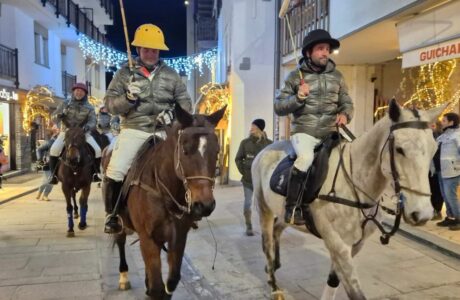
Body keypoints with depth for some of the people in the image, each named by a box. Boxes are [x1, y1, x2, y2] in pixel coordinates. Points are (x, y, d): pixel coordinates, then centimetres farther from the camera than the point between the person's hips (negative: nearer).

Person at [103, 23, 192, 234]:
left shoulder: (171, 74, 9)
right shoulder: (125, 72, 5)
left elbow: (185, 102, 12)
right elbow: (109, 104, 3)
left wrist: (173, 114, -9)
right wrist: (128, 98, -17)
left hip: (163, 131, 2)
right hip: (133, 130, -1)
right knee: (115, 172, -16)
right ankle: (112, 215, 6)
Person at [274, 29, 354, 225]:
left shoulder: (336, 76, 13)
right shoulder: (296, 76, 3)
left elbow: (347, 102, 18)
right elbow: (278, 107, 1)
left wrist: (345, 114, -5)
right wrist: (298, 98, -16)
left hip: (330, 132, 5)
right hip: (304, 131, -5)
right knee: (306, 158, -31)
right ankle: (292, 207, -17)